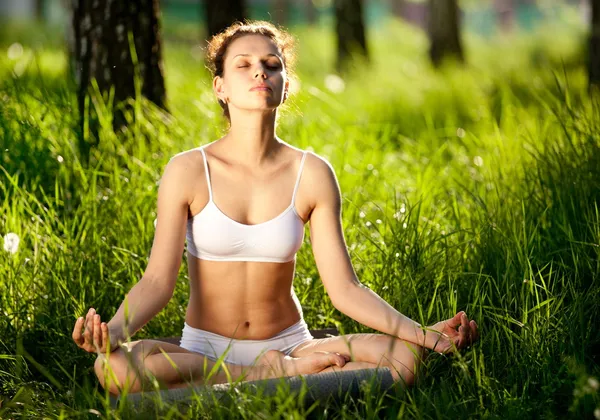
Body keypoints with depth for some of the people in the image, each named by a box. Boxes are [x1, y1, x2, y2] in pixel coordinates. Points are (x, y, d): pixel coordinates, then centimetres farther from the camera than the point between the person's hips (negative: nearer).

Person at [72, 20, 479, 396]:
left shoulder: (312, 175, -3)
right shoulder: (189, 171, -6)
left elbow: (345, 289, -5)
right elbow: (157, 280, -11)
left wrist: (424, 334, -18)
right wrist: (114, 329, -32)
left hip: (289, 344, 1)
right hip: (204, 351, 0)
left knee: (404, 358, -24)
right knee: (114, 367, -34)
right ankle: (283, 377, -19)